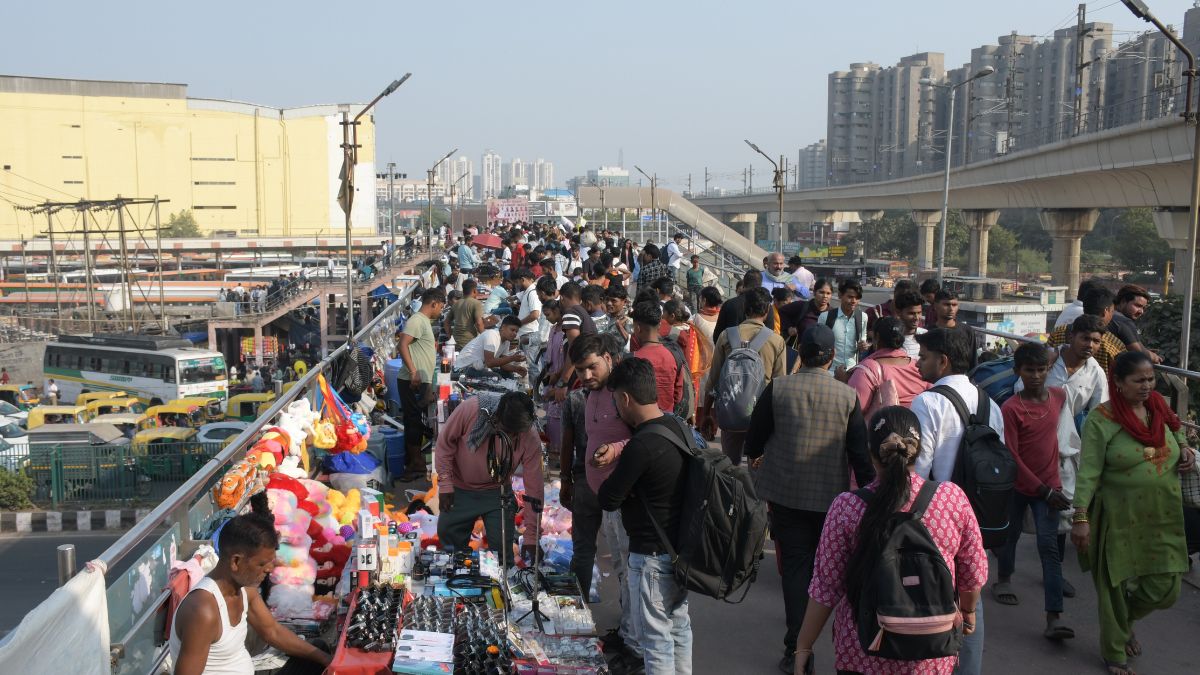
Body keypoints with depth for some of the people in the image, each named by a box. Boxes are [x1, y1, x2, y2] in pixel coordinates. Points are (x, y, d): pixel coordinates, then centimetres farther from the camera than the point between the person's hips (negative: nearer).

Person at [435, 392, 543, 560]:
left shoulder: (531, 439, -26)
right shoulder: (469, 409, -30)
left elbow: (534, 487, -19)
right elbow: (445, 443, -14)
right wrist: (445, 484, -14)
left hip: (497, 493, 0)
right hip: (460, 489, 1)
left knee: (502, 546, -3)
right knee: (447, 534, 9)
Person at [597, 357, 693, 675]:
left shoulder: (641, 445, -26)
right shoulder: (681, 427, 0)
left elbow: (608, 500, -17)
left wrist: (617, 473, 1)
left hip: (653, 556, -8)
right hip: (684, 548, 9)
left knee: (656, 637, 5)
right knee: (679, 625, 21)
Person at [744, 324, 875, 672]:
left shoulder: (777, 388, -11)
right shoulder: (848, 395, -9)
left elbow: (754, 443, -4)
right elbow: (860, 452, -7)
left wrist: (754, 453, 19)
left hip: (786, 493, -1)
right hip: (831, 496, 2)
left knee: (795, 565, 4)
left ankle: (797, 647, 1)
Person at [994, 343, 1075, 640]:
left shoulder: (1059, 396, -3)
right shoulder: (1011, 408, -17)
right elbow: (1011, 457, -17)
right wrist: (1044, 490, -19)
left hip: (1048, 484, 2)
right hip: (1017, 485, -2)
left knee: (1049, 546, -7)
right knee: (1011, 535, 17)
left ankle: (1054, 617, -11)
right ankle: (1004, 579, 45)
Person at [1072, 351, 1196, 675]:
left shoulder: (1160, 406, 3)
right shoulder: (1100, 419, -13)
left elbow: (1177, 431, 25)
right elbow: (1088, 472, -14)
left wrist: (1185, 449, 2)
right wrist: (1081, 517, -19)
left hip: (1163, 518, 5)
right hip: (1120, 519, -5)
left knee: (1165, 588, 9)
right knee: (1114, 585, 8)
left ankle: (1126, 620, 40)